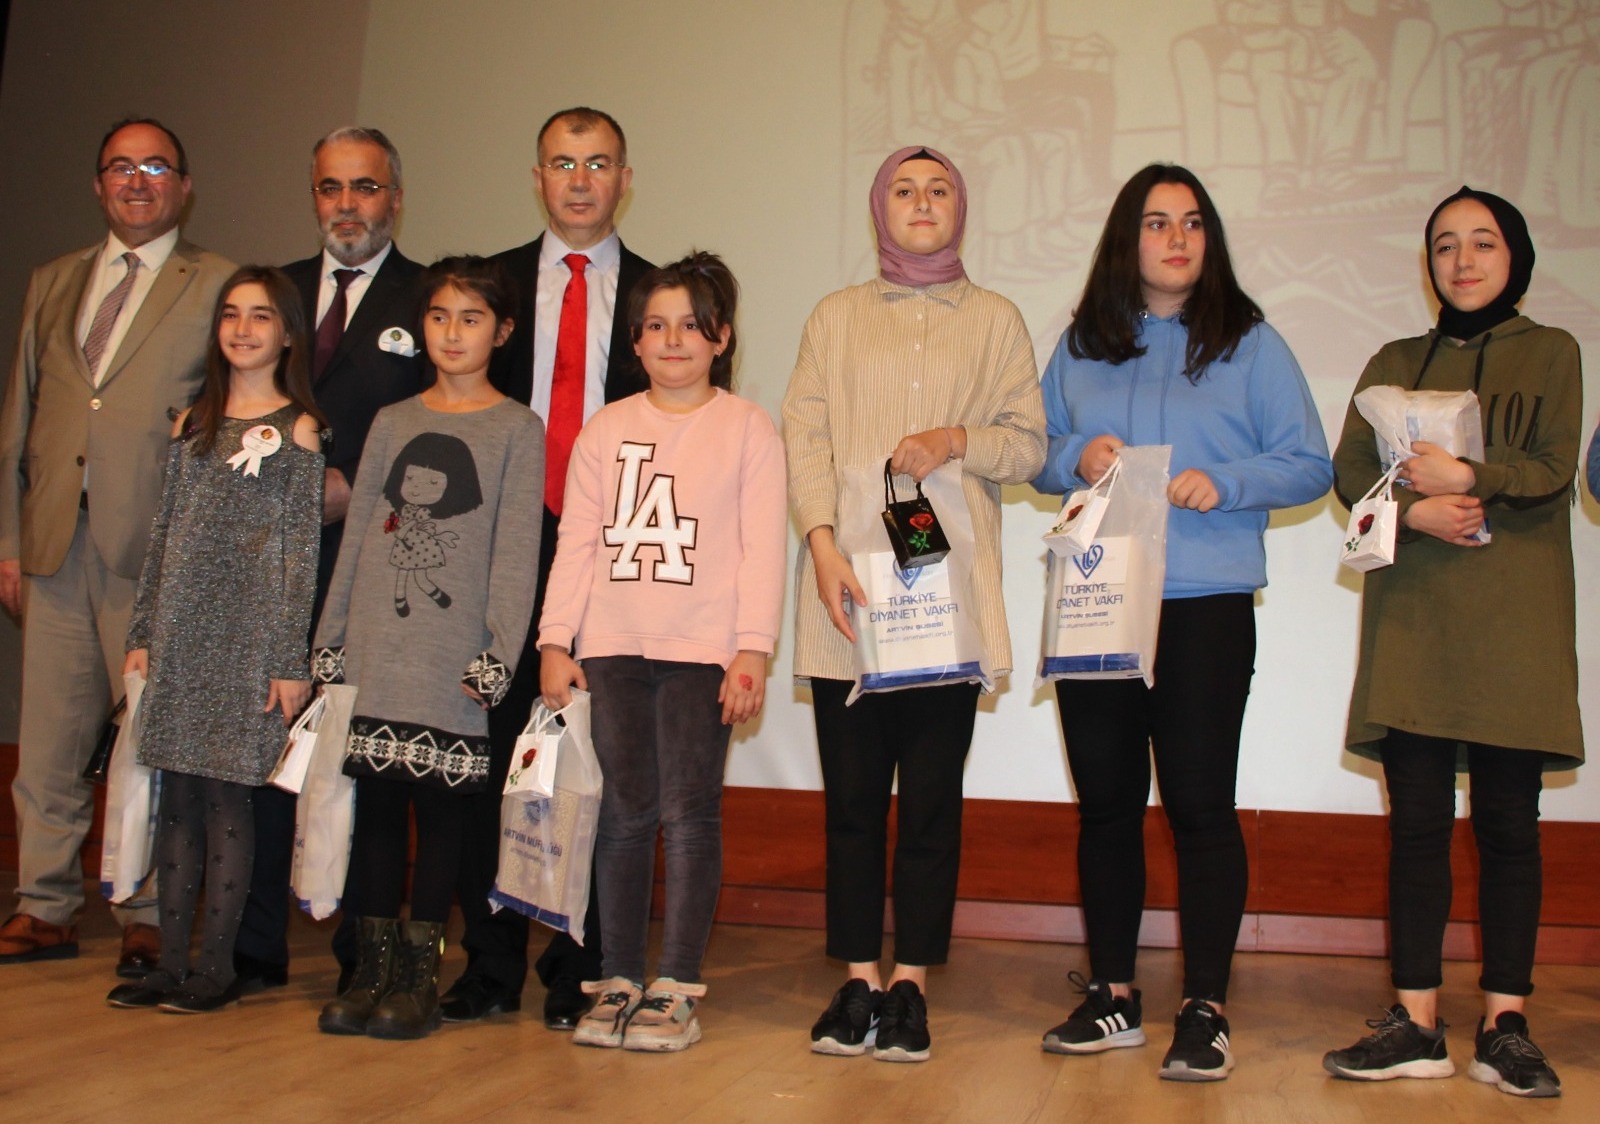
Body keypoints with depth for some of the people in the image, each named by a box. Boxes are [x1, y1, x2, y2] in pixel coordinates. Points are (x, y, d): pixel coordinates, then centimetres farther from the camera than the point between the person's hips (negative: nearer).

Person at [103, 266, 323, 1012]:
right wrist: (141, 634, 11)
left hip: (250, 635, -5)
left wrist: (290, 660, -7)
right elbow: (164, 535, 15)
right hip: (181, 634, 5)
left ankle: (216, 966, 8)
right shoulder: (191, 425, 14)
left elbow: (301, 551, -4)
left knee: (228, 796, -2)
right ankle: (170, 962, 15)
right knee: (176, 796, 6)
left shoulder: (297, 430, 0)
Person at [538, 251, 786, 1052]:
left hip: (703, 649, -2)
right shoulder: (605, 429, 13)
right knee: (623, 812, 4)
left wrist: (753, 650, -9)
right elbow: (576, 542, 11)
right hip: (612, 647, 3)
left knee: (689, 811, -3)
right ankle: (618, 982, 12)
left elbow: (762, 548, -1)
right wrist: (555, 642, 3)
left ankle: (678, 988, 4)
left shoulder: (746, 427, 5)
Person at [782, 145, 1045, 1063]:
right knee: (853, 791, 2)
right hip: (849, 585, 1)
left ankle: (911, 984, 9)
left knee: (933, 793, 0)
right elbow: (805, 437, 4)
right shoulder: (838, 317, 14)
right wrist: (823, 542, -10)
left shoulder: (995, 319, 14)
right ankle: (860, 978, 11)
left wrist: (958, 441, -11)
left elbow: (1030, 443, 9)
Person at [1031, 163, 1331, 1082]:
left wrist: (1224, 482, -16)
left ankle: (1206, 1009, 7)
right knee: (1105, 800, 9)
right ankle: (1113, 996, 20)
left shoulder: (1250, 343, 5)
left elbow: (1310, 465, 1)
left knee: (1200, 805, -3)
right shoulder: (1081, 345, 14)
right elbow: (1034, 454, 16)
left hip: (1206, 604, -3)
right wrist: (1077, 458, -6)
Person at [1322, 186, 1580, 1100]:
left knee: (1507, 820, -1)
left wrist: (1467, 477, -15)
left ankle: (1506, 1026, 5)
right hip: (1412, 612, 2)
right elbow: (1351, 468, 6)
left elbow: (1553, 469, -1)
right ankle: (1417, 1025, 2)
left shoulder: (1551, 353, 12)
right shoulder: (1395, 364, 19)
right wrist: (1415, 508, -12)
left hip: (1514, 614, -2)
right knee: (1417, 817, -1)